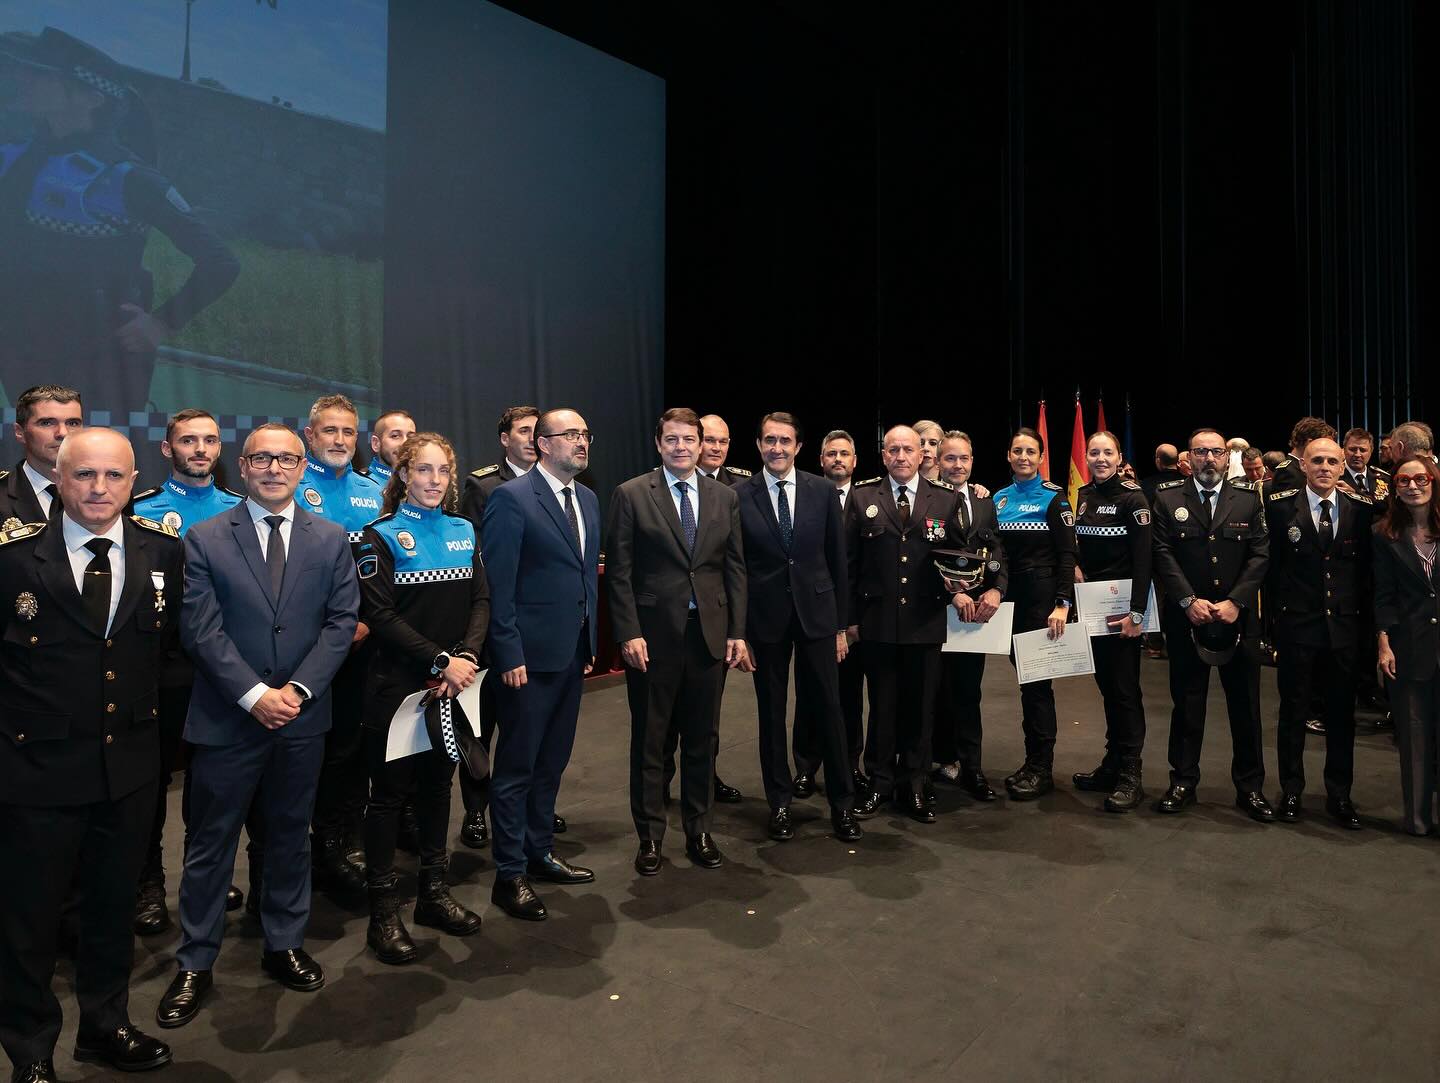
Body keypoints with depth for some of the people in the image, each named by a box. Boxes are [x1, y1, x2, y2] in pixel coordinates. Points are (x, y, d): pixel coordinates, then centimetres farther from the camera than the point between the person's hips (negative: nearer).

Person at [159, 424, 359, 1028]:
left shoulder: (330, 540, 3)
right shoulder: (205, 539, -2)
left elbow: (341, 621, -1)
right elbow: (202, 630, -8)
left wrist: (298, 689, -12)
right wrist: (255, 695, -16)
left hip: (302, 716, 2)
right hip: (226, 718, -2)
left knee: (291, 836, 15)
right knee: (210, 845, 8)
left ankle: (284, 946, 31)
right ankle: (194, 966, 24)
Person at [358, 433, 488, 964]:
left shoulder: (464, 532, 9)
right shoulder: (383, 536, -5)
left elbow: (481, 601, 5)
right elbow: (380, 615, -13)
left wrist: (466, 657, -12)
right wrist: (439, 661, -18)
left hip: (454, 684, 5)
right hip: (398, 685, -5)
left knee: (437, 784, 15)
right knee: (390, 791, 3)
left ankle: (433, 891, 28)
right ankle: (383, 911, 15)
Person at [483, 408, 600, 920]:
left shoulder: (588, 499, 12)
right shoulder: (511, 499, -12)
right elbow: (498, 585, -14)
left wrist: (590, 641, 13)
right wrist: (509, 655, -16)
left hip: (573, 652, 7)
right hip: (529, 655, -7)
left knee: (552, 762, 17)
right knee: (516, 767, 4)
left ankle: (539, 852, 33)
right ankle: (510, 875, 16)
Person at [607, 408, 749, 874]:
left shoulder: (724, 497, 8)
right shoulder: (631, 495, -3)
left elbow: (735, 568, 8)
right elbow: (619, 571, -5)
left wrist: (737, 632, 2)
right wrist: (629, 633, -12)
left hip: (709, 634, 3)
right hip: (653, 635, -3)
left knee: (701, 738, 12)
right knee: (648, 740, 8)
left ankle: (698, 831, 28)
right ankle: (649, 836, 23)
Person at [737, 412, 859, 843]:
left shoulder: (823, 491, 2)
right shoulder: (740, 497, -2)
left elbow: (838, 560, 4)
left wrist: (841, 625, 3)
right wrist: (739, 629, -2)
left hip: (816, 614, 1)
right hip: (765, 617, 0)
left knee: (827, 710, 5)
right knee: (771, 714, 9)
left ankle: (842, 805, 19)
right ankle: (779, 804, 23)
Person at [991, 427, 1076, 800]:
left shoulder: (1053, 497, -6)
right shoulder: (1000, 498, 10)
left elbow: (1067, 555, -10)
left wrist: (1062, 604, -17)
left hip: (1043, 595, -6)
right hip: (1011, 595, 6)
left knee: (1037, 678, -3)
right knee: (1023, 674, 11)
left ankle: (1042, 769, 7)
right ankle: (1032, 760, 22)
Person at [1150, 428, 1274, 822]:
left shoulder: (1248, 499, 6)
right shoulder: (1167, 498, 2)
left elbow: (1260, 554, 0)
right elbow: (1162, 554, -3)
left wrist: (1235, 602, -11)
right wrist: (1188, 601, -13)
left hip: (1238, 617, 1)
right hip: (1185, 617, -1)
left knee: (1245, 704, 7)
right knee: (1187, 702, 6)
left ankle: (1250, 787, 19)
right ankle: (1183, 782, 17)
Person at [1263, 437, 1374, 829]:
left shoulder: (1361, 508, 4)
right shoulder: (1279, 506, -3)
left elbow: (1368, 567, 8)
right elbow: (1271, 564, 0)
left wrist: (1360, 611, 3)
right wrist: (1278, 609, 0)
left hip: (1344, 627, 2)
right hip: (1296, 627, -2)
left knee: (1341, 714, 10)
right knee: (1293, 712, 8)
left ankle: (1339, 795, 23)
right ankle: (1291, 792, 20)